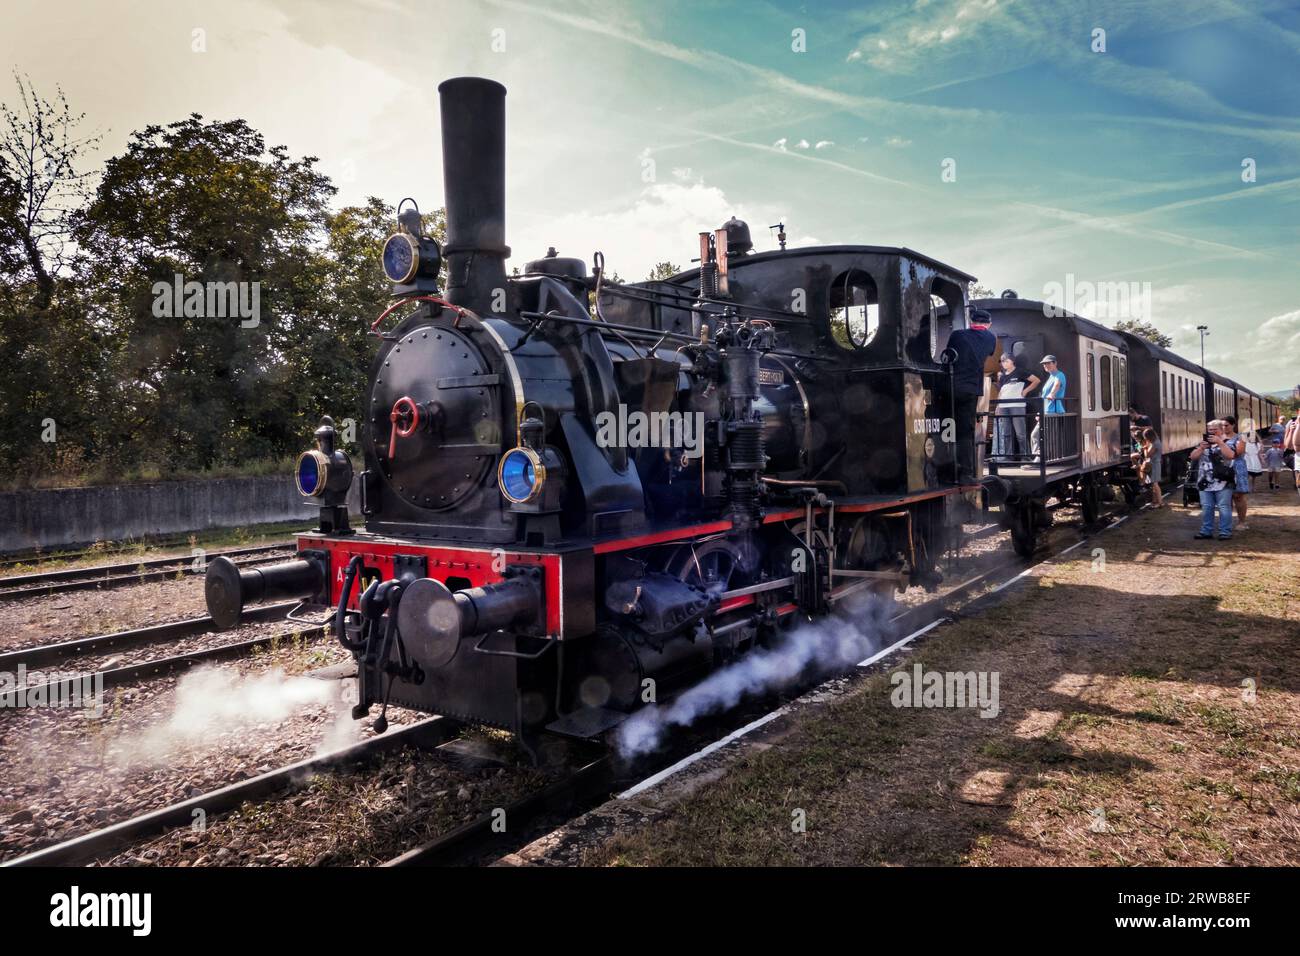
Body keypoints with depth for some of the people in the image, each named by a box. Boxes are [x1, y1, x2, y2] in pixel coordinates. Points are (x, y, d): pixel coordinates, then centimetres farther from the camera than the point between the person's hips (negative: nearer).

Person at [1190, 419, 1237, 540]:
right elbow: (1193, 457, 5)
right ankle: (1206, 531, 16)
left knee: (1224, 508, -2)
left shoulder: (1227, 443, 1)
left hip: (1222, 483, -5)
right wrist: (1201, 448, -12)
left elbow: (1230, 455, -18)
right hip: (1205, 483, 5)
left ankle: (1225, 532, 3)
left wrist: (1219, 442, -21)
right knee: (1206, 508, 9)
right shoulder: (1203, 443, 15)